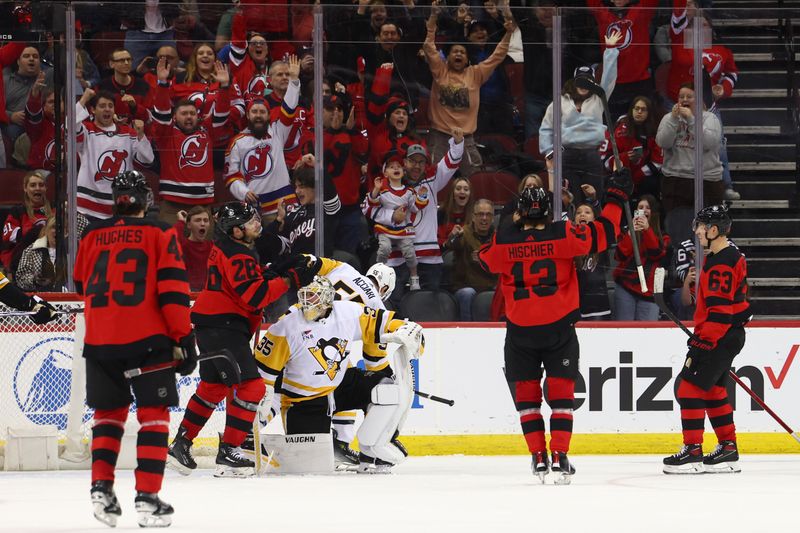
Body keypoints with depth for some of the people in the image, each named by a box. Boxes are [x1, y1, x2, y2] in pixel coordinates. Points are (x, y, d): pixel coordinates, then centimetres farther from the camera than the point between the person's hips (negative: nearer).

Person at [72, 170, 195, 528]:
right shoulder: (159, 234, -1)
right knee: (153, 414, 4)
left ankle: (101, 487, 7)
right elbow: (172, 288, -8)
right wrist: (183, 338, -5)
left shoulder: (92, 236, 10)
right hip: (147, 338, -3)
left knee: (109, 411, 19)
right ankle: (147, 498, -4)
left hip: (99, 340, 3)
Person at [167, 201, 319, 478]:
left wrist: (278, 271, 5)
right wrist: (292, 279, -21)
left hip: (211, 327, 11)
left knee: (213, 387, 21)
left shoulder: (226, 248, 14)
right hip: (224, 327, -11)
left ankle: (181, 445, 26)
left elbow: (250, 282, 18)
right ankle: (228, 453, -12)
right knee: (250, 387, -11)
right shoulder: (237, 256, -17)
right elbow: (255, 297, -23)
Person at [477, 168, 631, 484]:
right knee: (561, 394, 6)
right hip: (559, 328, -1)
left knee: (526, 395, 12)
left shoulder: (504, 242, -6)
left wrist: (514, 227, 17)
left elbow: (485, 259, 15)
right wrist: (616, 198, 8)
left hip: (520, 332, 1)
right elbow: (603, 233, -3)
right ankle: (559, 457, -3)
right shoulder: (563, 236, -10)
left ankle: (539, 457, 7)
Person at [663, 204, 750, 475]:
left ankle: (692, 453, -9)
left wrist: (702, 343, -23)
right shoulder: (730, 255, 14)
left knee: (690, 386, -9)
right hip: (726, 335, 11)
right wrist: (701, 336, 26)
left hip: (721, 337, -11)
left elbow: (720, 311, -24)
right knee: (713, 389, 16)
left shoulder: (722, 263, -20)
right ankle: (728, 449, 20)